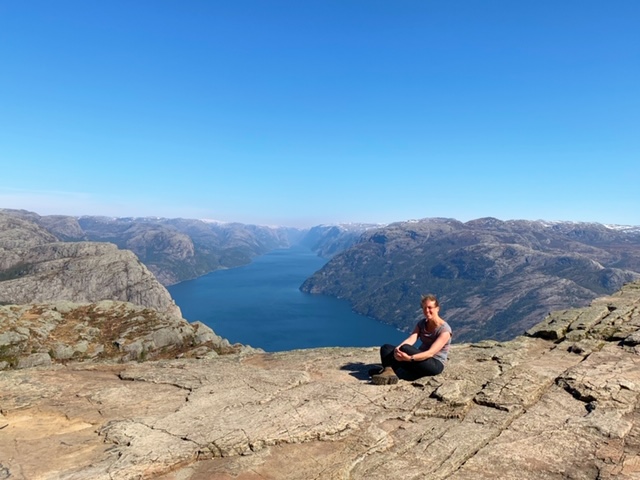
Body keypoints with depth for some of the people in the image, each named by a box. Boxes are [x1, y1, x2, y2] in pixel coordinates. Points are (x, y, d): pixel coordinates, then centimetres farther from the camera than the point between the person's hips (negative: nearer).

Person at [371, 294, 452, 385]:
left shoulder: (445, 330, -15)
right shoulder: (422, 323, 6)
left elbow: (431, 353, -27)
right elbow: (410, 339, -11)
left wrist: (409, 358, -42)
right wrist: (397, 348, -33)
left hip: (435, 365, -7)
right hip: (420, 359, 7)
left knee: (405, 348, -33)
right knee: (386, 348, -11)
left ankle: (387, 370, -18)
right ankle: (389, 372, -36)